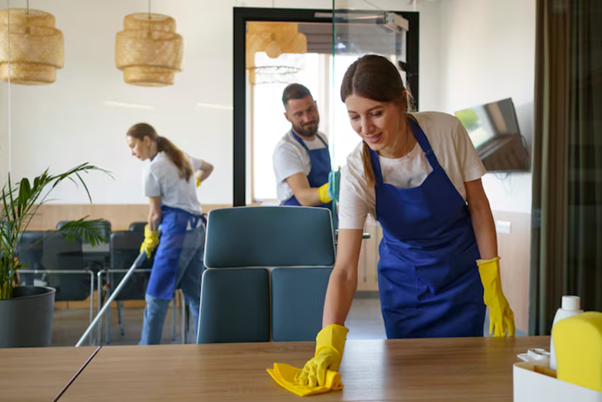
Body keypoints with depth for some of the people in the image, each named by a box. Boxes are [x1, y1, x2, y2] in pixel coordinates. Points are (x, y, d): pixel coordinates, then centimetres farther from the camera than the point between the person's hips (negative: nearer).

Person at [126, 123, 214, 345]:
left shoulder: (152, 169, -7)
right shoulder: (181, 157, 17)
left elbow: (155, 212, -3)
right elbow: (207, 167, 36)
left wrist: (150, 238, 12)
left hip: (177, 231, -9)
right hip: (197, 230, 9)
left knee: (156, 298, -4)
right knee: (196, 297, 10)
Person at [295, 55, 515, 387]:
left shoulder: (446, 131, -22)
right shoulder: (357, 172, -23)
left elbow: (478, 205, -8)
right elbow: (345, 269, -27)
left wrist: (493, 288, -10)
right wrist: (329, 342, -41)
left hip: (463, 274, 0)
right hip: (403, 282, 0)